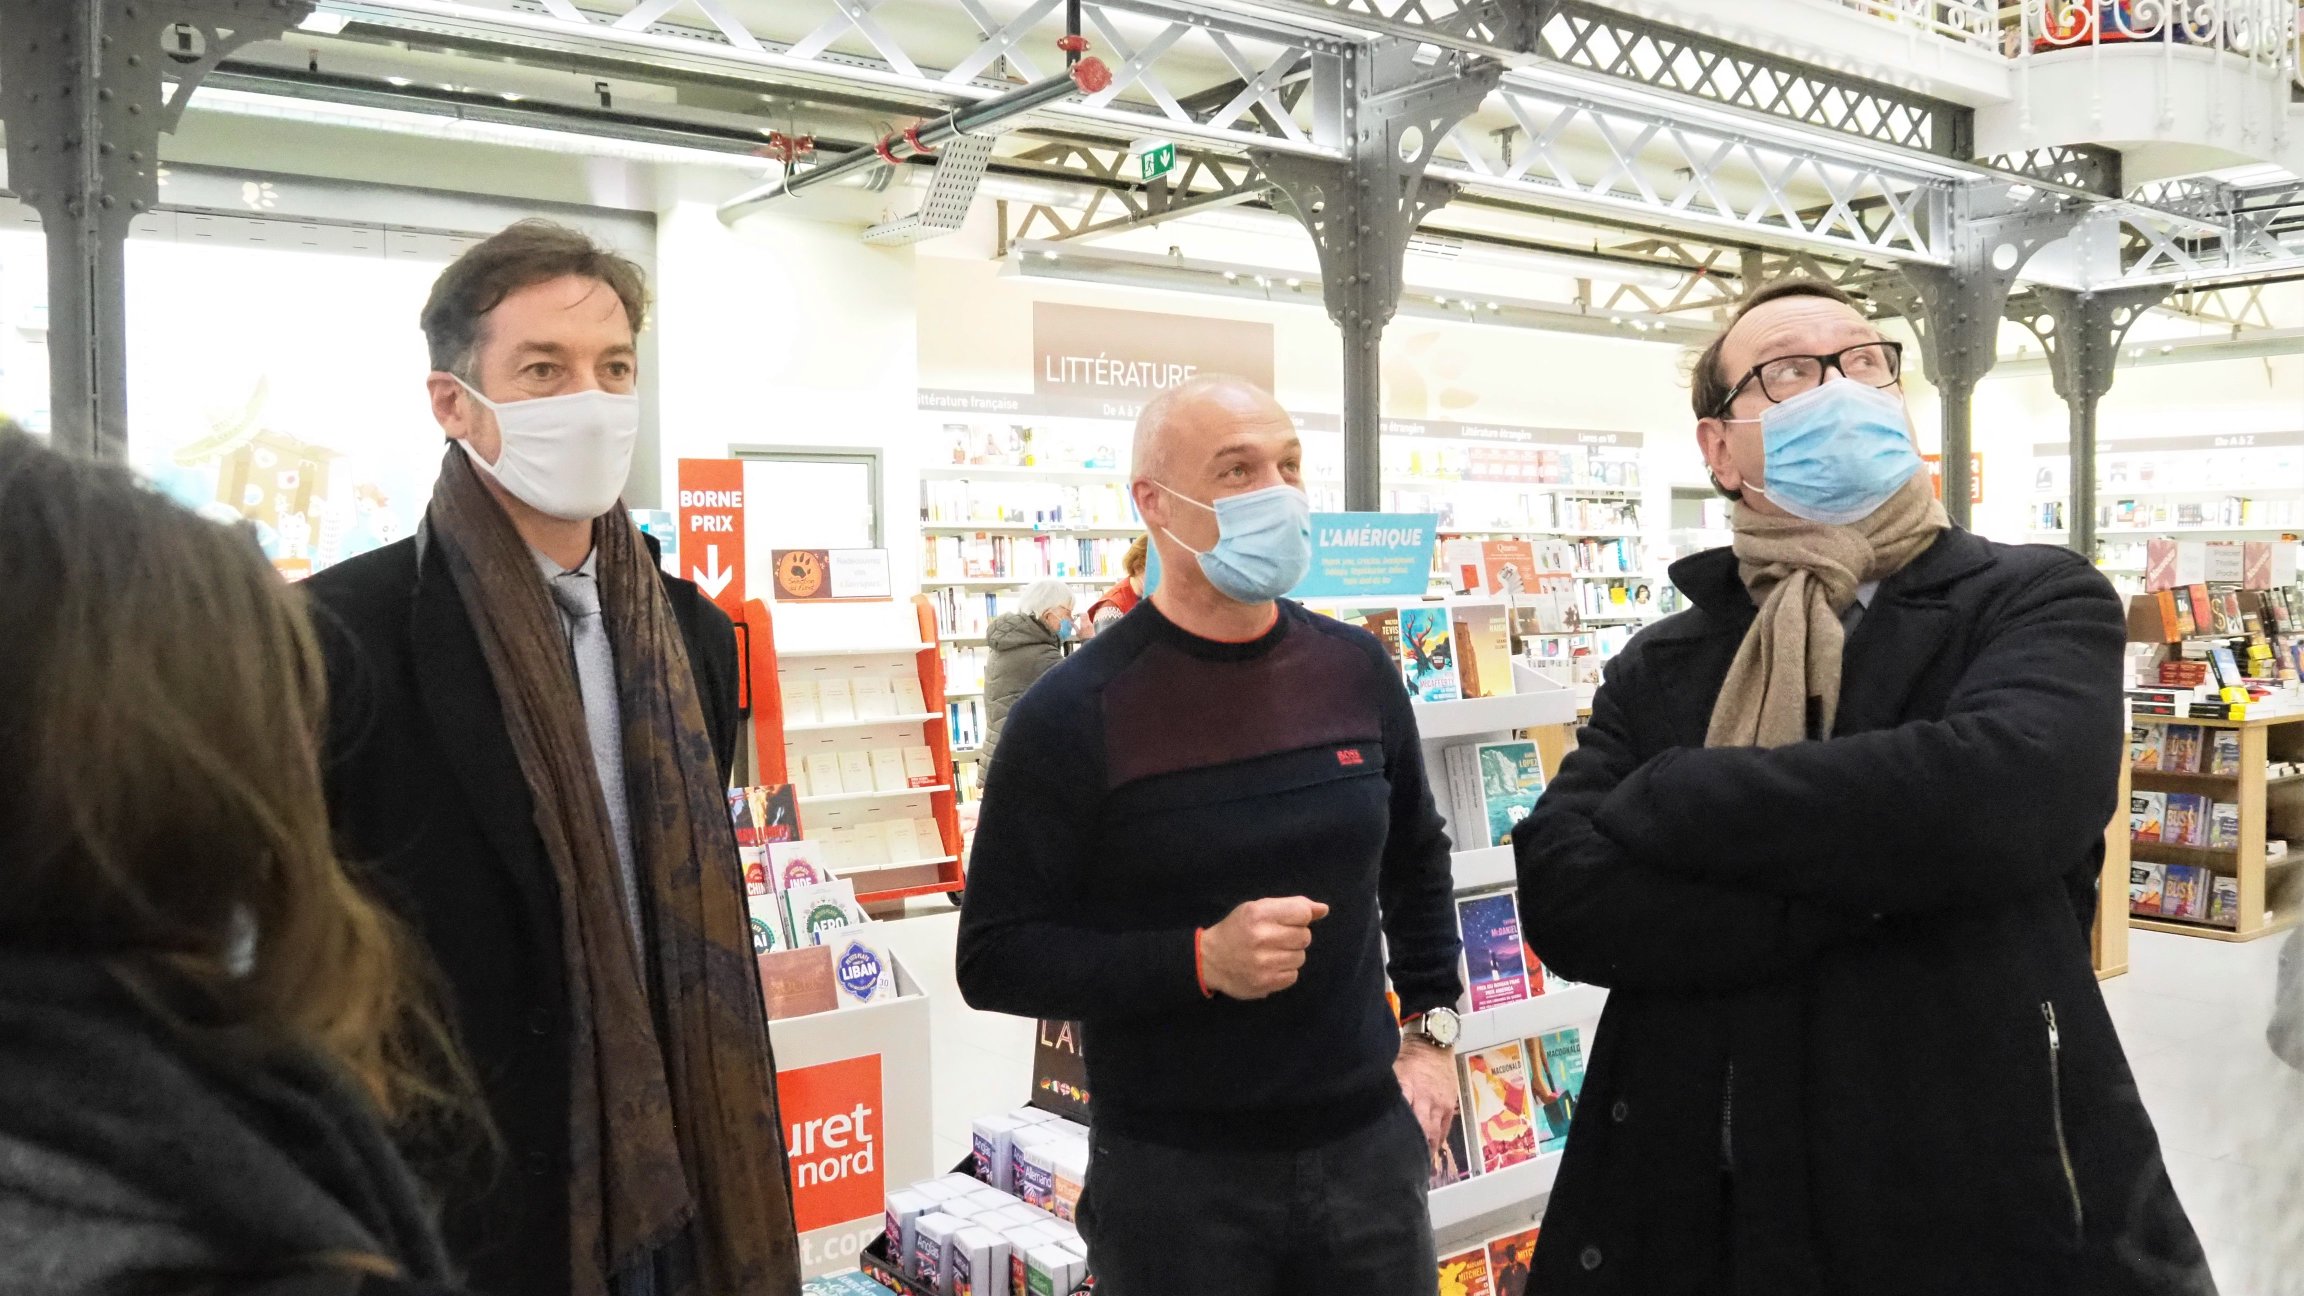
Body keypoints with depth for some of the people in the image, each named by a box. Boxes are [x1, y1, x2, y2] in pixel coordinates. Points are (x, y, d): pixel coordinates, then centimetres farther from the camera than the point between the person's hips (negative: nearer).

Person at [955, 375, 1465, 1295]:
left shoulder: (1357, 672, 3)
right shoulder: (1074, 715, -13)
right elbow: (995, 959, -13)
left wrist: (1431, 1029, 11)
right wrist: (1199, 959, -23)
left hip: (1370, 1147, 4)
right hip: (1174, 1176, -4)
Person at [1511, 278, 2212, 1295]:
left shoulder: (2040, 602, -2)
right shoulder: (1656, 672, 5)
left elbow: (1994, 798, -23)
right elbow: (1561, 896, -11)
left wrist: (1663, 805, -13)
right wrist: (1866, 882, -19)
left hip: (1995, 1208, -2)